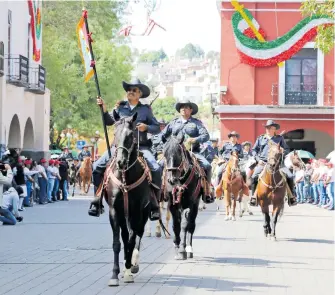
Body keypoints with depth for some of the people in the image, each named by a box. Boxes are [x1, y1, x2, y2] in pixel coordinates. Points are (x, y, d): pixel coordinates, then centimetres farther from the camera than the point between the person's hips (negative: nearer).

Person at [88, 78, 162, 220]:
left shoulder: (146, 109, 7)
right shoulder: (120, 107, 10)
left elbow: (157, 128, 8)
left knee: (156, 169, -25)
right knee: (97, 167, -13)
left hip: (140, 146, -2)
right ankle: (97, 203, -5)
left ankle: (154, 205, -14)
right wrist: (104, 110, -12)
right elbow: (109, 122, 3)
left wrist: (146, 127, -11)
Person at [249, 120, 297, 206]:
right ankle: (254, 196, -9)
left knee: (289, 176, -16)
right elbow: (254, 150, 16)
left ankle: (292, 196, -5)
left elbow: (286, 149, 13)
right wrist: (258, 159, 0)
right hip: (263, 163, 0)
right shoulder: (260, 138, 12)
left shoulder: (279, 138, 10)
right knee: (254, 177, -22)